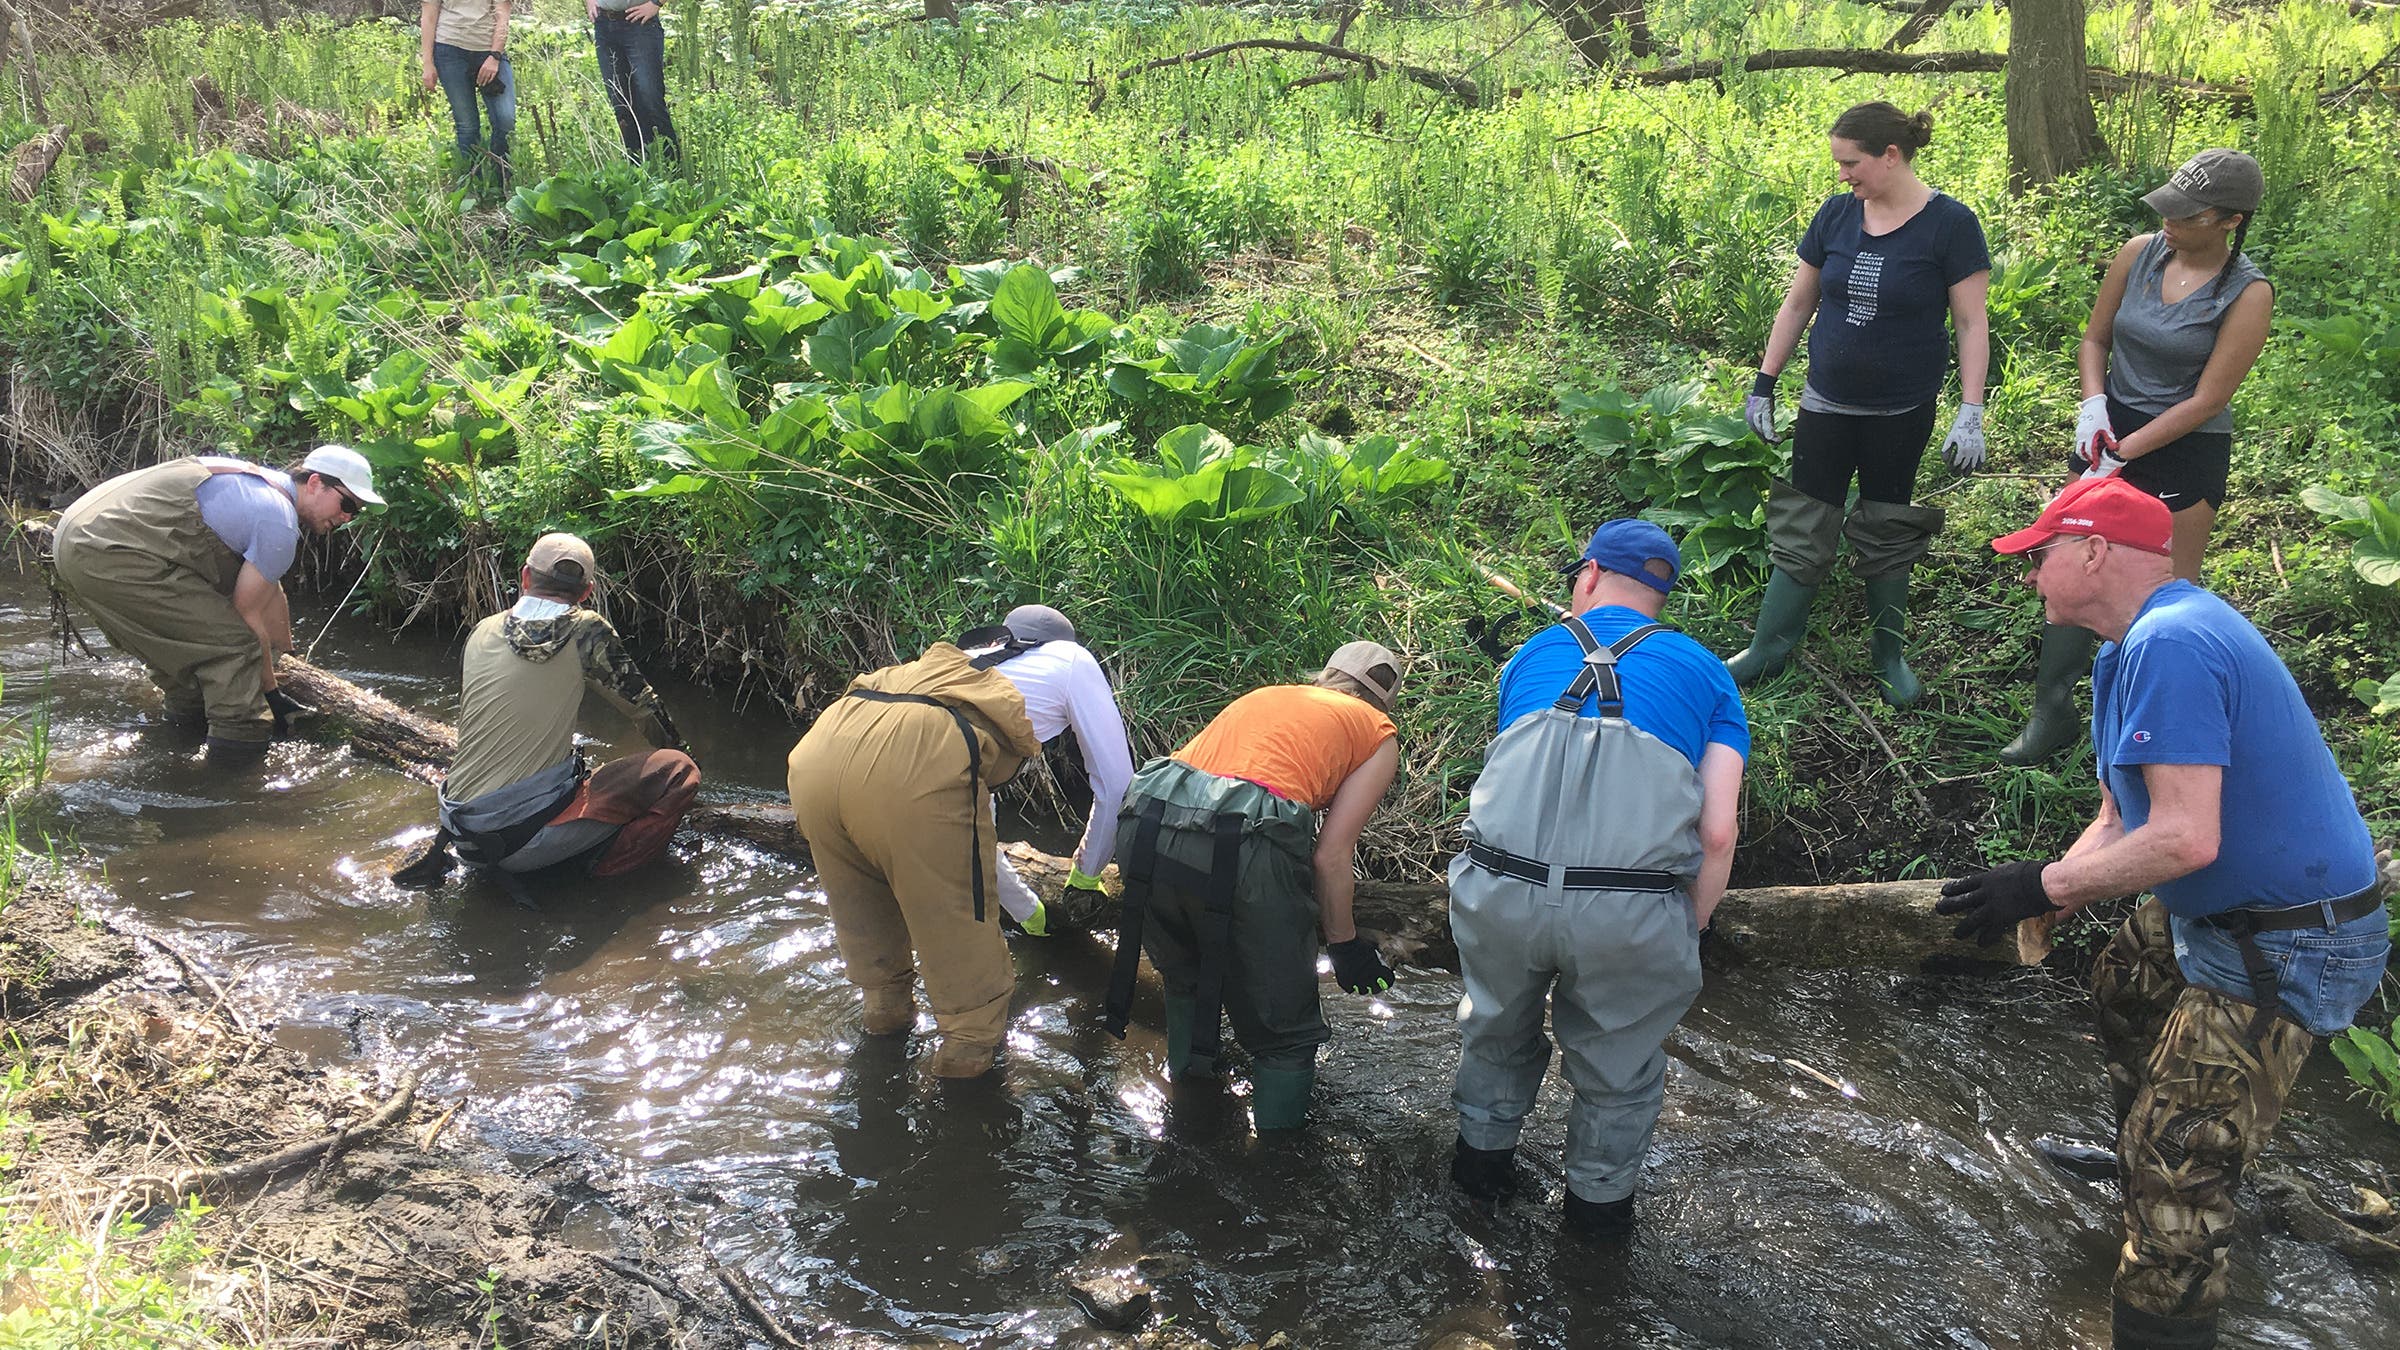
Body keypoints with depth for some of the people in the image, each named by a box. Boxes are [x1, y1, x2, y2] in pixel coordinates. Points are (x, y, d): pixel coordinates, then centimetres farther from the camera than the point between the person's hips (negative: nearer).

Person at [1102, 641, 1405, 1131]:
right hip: (1242, 846, -5)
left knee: (1186, 978, 34)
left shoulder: (1265, 695, 33)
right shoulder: (1378, 734, 19)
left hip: (1144, 828, 6)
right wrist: (1345, 944, 20)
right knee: (1285, 1033, 14)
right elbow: (1331, 855, 8)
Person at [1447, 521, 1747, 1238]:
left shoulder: (1532, 655, 22)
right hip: (1632, 911, -1)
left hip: (1501, 893, 2)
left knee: (1498, 1024, 30)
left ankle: (1483, 1154, 48)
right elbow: (1718, 835, 4)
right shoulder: (1704, 673, 16)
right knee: (1618, 1060, 24)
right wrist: (1686, 936, 17)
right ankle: (1599, 1199, 42)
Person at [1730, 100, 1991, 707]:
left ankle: (1888, 654, 25)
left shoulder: (1949, 224, -11)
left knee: (1886, 536, 9)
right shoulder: (1836, 213, 0)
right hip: (1826, 405, 3)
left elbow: (1972, 323, -9)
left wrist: (1971, 413, -14)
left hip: (1901, 412, -3)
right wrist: (1764, 383, 7)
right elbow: (1797, 302, 8)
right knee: (1800, 528, 5)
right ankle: (1768, 651, 13)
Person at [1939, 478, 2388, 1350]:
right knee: (2123, 998, 34)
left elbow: (2184, 839, -34)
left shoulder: (2169, 645, -28)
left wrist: (2045, 886, -23)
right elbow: (2122, 819, 6)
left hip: (2283, 948, -11)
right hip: (2217, 914, 11)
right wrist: (2040, 900, -9)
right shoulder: (2143, 642, 6)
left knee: (2178, 1162, -9)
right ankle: (2138, 1162, 56)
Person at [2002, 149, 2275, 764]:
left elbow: (2207, 400, -15)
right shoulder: (2139, 253, -3)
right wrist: (2093, 405, -9)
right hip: (2112, 429, 4)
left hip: (2186, 451, -4)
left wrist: (2122, 453, -18)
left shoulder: (2247, 294, -15)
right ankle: (2052, 715, 12)